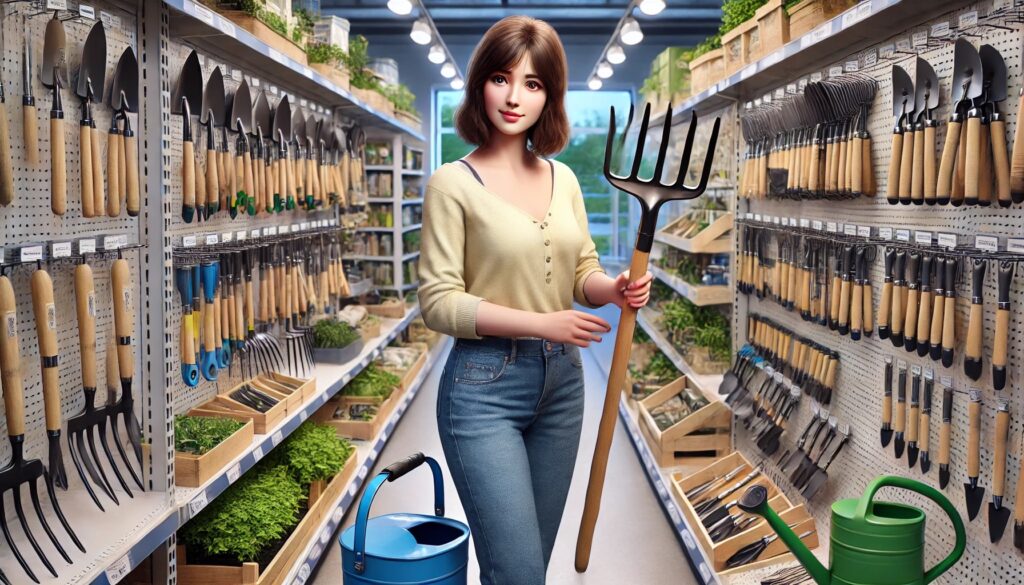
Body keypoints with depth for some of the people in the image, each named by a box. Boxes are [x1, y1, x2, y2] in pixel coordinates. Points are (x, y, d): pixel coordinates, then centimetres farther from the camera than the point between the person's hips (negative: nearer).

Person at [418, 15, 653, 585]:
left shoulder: (563, 178, 8)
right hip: (485, 387, -6)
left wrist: (614, 288, -9)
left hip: (561, 381, 6)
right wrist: (541, 323, -19)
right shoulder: (454, 183, -9)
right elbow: (439, 301, -12)